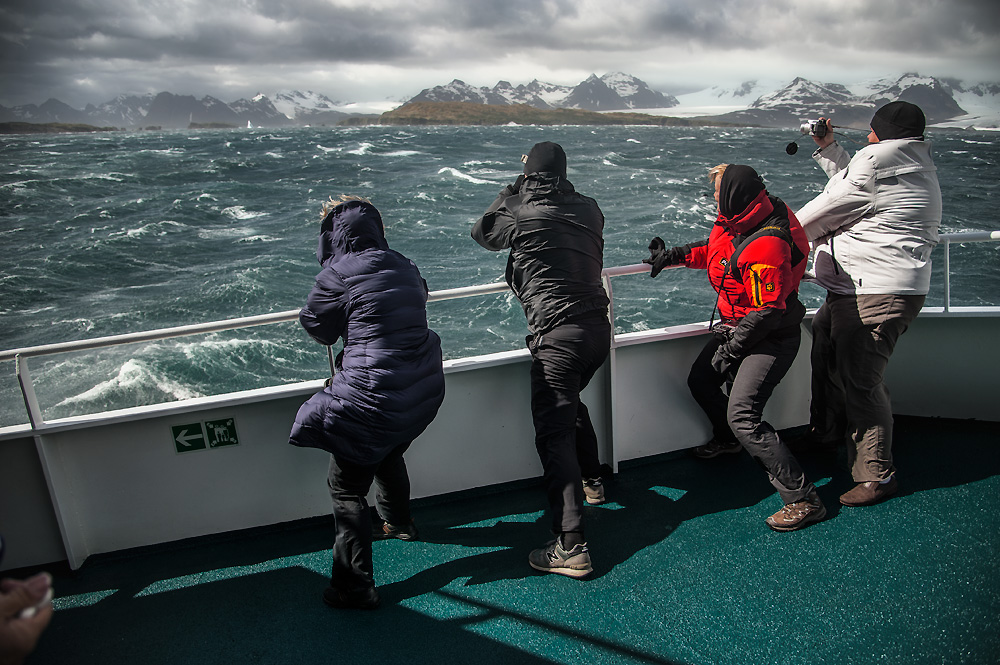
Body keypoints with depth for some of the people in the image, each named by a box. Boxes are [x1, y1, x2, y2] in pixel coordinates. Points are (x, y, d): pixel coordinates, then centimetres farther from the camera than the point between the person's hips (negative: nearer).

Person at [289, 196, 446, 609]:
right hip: (425, 390, 8)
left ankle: (354, 587, 8)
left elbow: (318, 329, 1)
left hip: (373, 399, -7)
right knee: (388, 454, 33)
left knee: (347, 486, 5)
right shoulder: (404, 268, 6)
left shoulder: (337, 275, -11)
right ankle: (399, 523, 55)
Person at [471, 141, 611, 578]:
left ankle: (571, 547, -13)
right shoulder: (589, 209, 8)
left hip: (558, 335, -7)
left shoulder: (520, 215, -7)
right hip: (599, 328, 7)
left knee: (554, 432, -8)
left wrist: (512, 189, 22)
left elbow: (482, 232, 14)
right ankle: (591, 481, 48)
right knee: (571, 400, 32)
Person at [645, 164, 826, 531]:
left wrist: (731, 350, -20)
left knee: (742, 416, -19)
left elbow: (767, 313, -30)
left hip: (770, 337, -10)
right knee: (700, 382, 22)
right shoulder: (740, 218, -4)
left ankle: (803, 499, -10)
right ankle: (727, 440, 50)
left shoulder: (765, 248, -33)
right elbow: (715, 248, 18)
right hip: (736, 325, 10)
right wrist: (674, 256, 15)